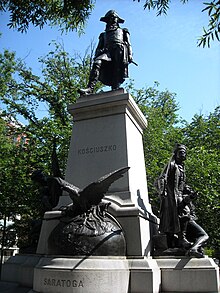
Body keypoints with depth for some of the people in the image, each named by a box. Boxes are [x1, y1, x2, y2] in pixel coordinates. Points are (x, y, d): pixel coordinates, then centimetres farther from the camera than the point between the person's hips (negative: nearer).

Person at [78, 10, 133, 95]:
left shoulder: (123, 31, 34)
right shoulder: (104, 34, 38)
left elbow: (129, 44, 19)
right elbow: (99, 48, 27)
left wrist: (130, 55, -1)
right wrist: (96, 57, 5)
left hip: (120, 50, -1)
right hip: (107, 51, 1)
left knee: (119, 68, -28)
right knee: (97, 63, -28)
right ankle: (90, 88, -42)